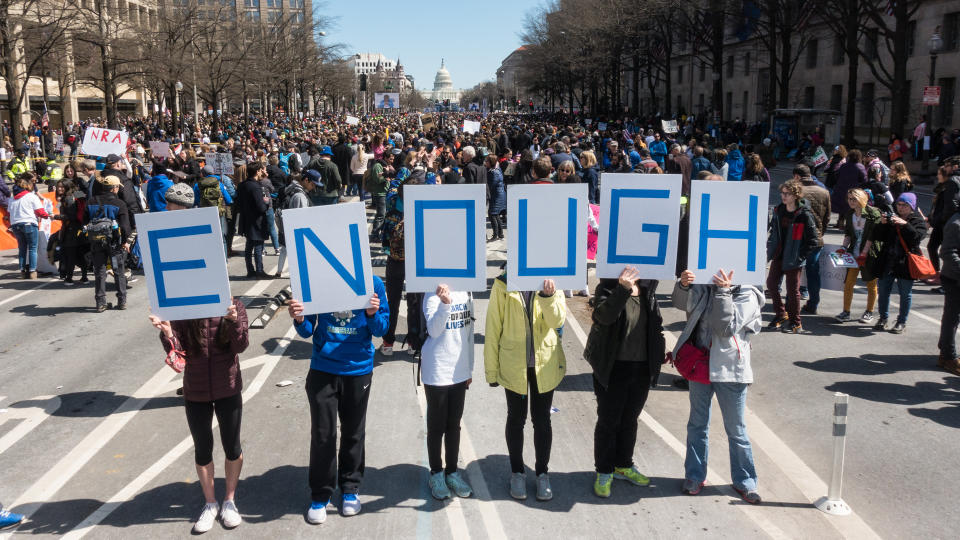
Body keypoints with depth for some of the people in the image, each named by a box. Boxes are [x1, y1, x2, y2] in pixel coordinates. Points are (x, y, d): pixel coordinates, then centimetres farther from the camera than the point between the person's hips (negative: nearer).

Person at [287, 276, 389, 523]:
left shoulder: (373, 283, -6)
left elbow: (381, 329, -1)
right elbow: (308, 330, 1)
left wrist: (373, 314, -21)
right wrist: (300, 320, -21)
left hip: (359, 370, 1)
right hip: (323, 370, 0)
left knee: (354, 433, 14)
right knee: (322, 434, 4)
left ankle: (350, 489, 32)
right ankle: (320, 495, 20)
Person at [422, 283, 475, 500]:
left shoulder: (465, 294, 5)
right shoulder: (433, 296, -14)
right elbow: (434, 330, -27)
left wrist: (469, 369, 14)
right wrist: (444, 304, -43)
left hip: (459, 371, 5)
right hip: (437, 372, -5)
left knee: (454, 425, 15)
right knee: (437, 425, 8)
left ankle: (452, 472, 27)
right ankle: (436, 474, 22)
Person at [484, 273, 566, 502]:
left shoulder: (551, 283, -2)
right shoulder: (503, 285, -6)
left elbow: (558, 320, -13)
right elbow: (493, 326, -3)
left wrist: (548, 296, -32)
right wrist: (491, 369, -2)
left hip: (545, 363, 1)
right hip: (513, 365, -1)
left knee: (542, 419, 11)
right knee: (516, 418, 12)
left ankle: (542, 473, 28)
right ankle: (517, 472, 30)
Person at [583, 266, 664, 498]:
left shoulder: (648, 292, 5)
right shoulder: (609, 288, -11)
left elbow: (657, 324, 17)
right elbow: (602, 316, -32)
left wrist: (659, 354, 12)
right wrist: (623, 289, -41)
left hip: (642, 368, 5)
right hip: (613, 368, -5)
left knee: (630, 420, 18)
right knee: (608, 422, 5)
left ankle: (623, 465, 34)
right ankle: (604, 473, 18)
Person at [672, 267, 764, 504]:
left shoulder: (747, 296, -11)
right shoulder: (706, 288, 2)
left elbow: (727, 327, -19)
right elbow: (681, 303, -2)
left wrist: (723, 292, -25)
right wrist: (683, 285, -22)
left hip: (730, 370, -4)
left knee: (736, 429, 8)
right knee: (697, 424, 15)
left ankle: (744, 481, 24)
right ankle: (695, 476, 28)